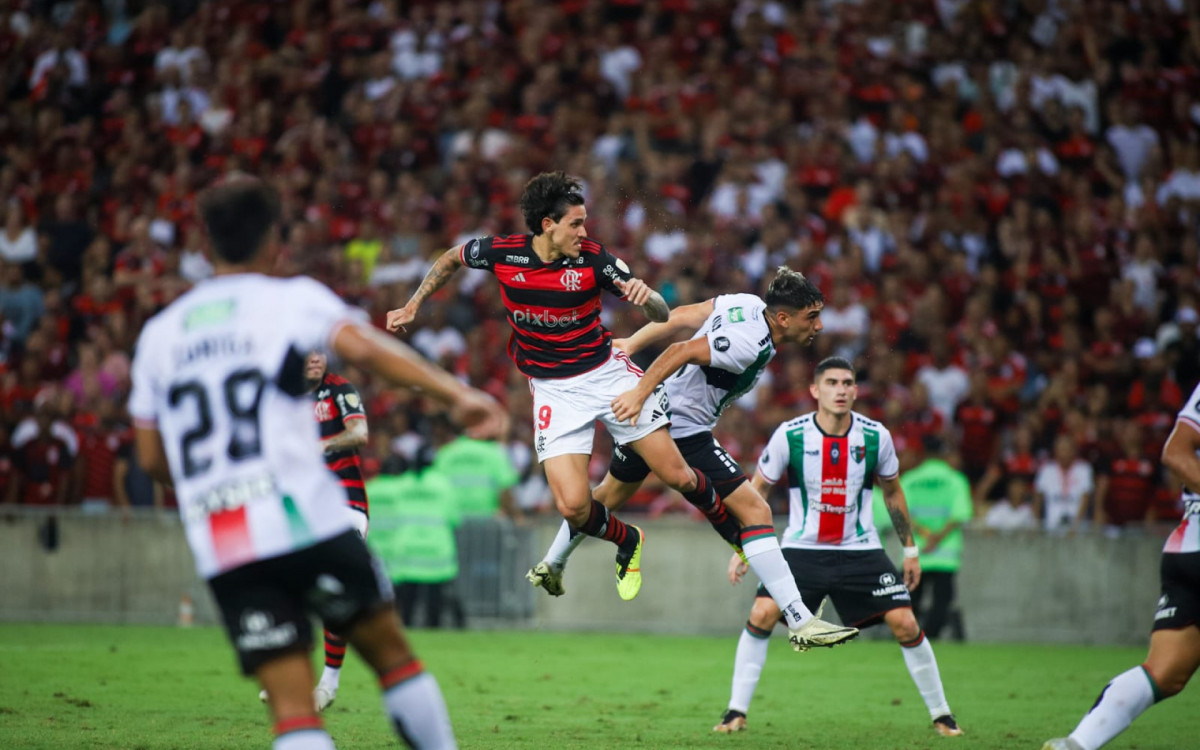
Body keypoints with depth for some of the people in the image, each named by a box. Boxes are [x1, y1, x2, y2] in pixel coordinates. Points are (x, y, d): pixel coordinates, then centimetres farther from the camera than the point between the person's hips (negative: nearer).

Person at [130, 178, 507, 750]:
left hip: (219, 552, 3)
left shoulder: (158, 333, 17)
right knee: (391, 653, 13)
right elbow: (361, 347, -15)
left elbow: (152, 459, 17)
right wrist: (457, 394, -19)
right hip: (307, 524, -3)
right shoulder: (292, 299, 5)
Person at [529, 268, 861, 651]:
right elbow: (683, 351, -31)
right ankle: (799, 620, -15)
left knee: (610, 494, 30)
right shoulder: (751, 345, -26)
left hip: (655, 415, 10)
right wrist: (640, 393, -31)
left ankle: (550, 567, 50)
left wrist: (630, 345, 8)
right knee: (754, 511, -12)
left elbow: (682, 316, 3)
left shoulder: (748, 304, -1)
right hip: (685, 429, -10)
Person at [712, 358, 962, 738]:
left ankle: (941, 715, 8)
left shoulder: (876, 437, -8)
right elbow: (757, 489, 1)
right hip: (802, 547, -1)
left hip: (861, 550, 1)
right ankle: (736, 712, -8)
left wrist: (910, 549, 13)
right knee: (762, 613, -20)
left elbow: (892, 492, 10)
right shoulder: (789, 435, -12)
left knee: (905, 623, -9)